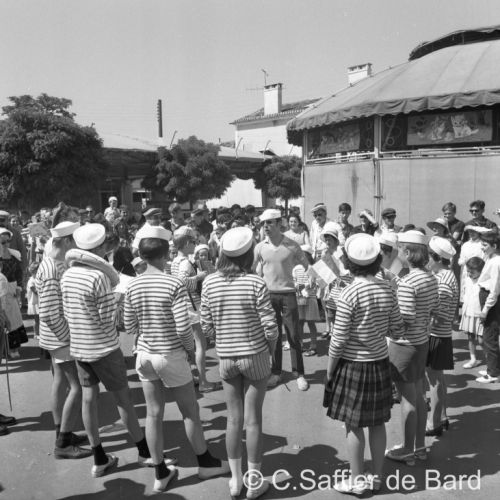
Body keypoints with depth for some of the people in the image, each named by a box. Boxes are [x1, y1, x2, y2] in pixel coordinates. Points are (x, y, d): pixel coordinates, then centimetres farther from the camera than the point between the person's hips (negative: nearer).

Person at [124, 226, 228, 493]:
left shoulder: (132, 285, -4)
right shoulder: (174, 284, -18)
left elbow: (129, 327, 1)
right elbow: (183, 327, -20)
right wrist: (190, 348, -1)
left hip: (144, 355, 5)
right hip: (171, 356, -4)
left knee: (153, 414, 13)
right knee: (190, 411, 14)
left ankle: (160, 473, 26)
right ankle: (205, 463, 32)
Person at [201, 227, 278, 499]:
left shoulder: (209, 283, -6)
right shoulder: (255, 283, -15)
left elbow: (206, 326, -2)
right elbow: (270, 326, -14)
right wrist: (271, 349, 5)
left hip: (226, 357, 3)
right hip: (255, 356, -3)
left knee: (234, 419, 15)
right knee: (253, 420, 9)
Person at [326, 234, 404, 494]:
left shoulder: (350, 293, -18)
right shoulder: (387, 290, -3)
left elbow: (338, 340, -15)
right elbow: (397, 331, 4)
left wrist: (329, 371, -3)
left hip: (353, 365, -5)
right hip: (380, 363, 5)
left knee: (354, 425, 8)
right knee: (377, 423, 16)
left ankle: (357, 481, 21)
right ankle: (377, 476, 30)